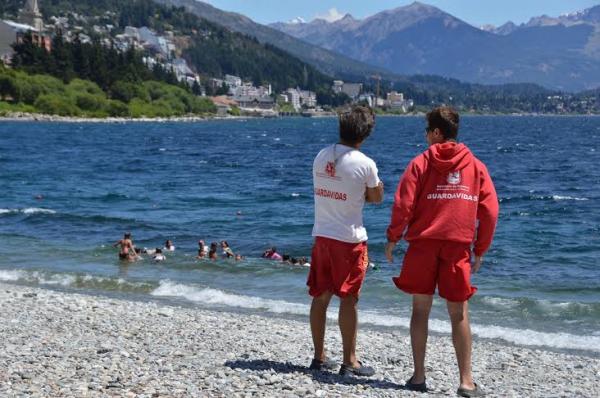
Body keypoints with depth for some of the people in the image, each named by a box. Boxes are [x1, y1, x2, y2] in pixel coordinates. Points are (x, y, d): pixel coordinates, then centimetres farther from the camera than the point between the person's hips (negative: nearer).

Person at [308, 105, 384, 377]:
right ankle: (350, 362, 6)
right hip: (349, 238, -5)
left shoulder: (321, 157, 3)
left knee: (320, 297, 11)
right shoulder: (365, 164, -14)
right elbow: (376, 198, 1)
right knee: (348, 299, 1)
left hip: (322, 235, 5)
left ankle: (319, 357, 19)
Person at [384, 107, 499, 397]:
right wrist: (480, 250, 11)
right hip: (459, 246, 1)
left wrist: (393, 239, 4)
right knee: (459, 314, 5)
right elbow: (490, 211, 3)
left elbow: (403, 204, -7)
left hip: (423, 245, -1)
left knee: (420, 310, 8)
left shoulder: (421, 163, -1)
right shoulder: (476, 166, 6)